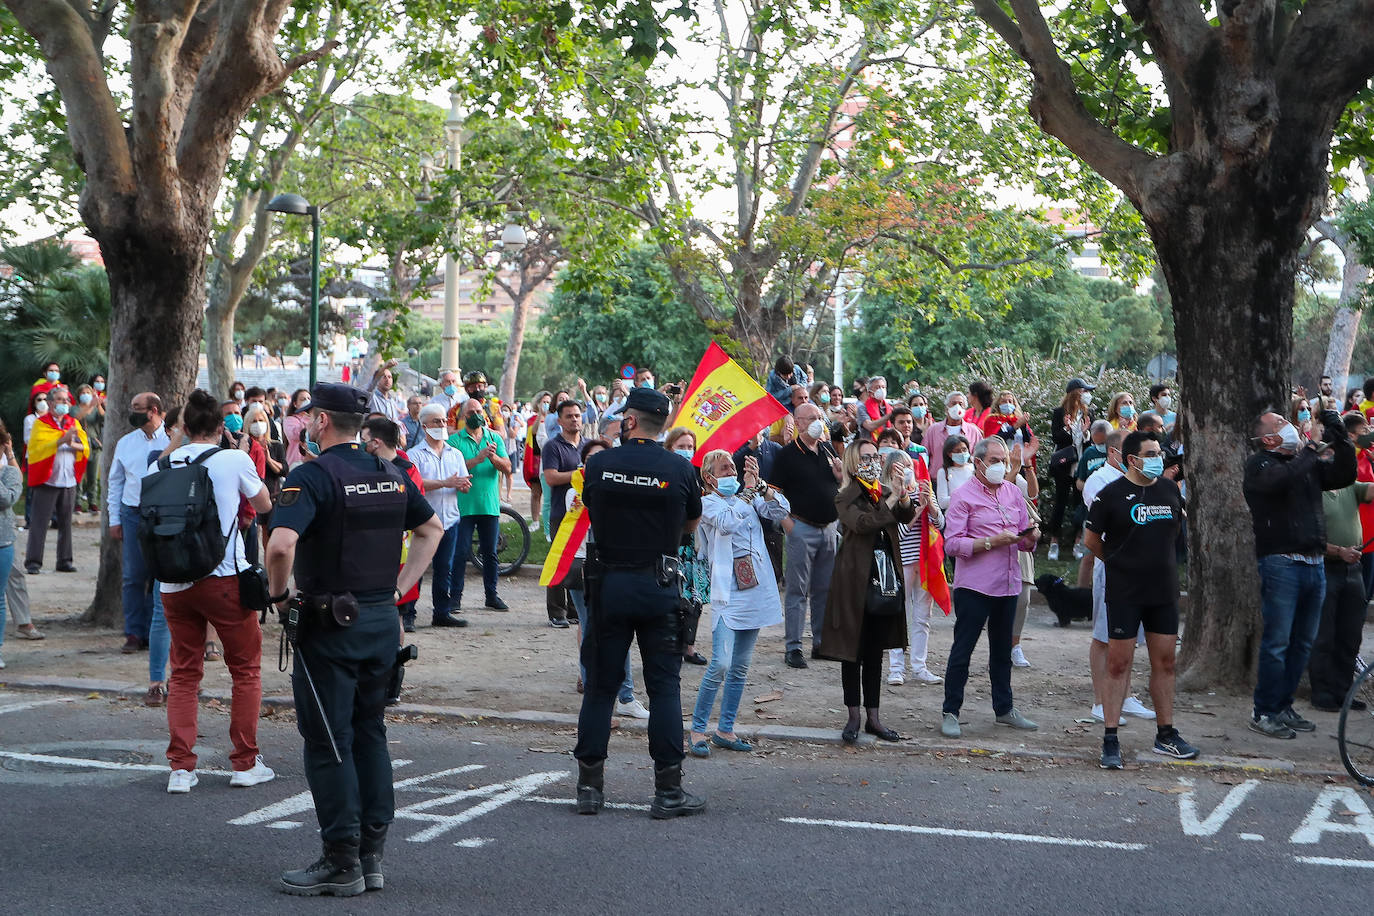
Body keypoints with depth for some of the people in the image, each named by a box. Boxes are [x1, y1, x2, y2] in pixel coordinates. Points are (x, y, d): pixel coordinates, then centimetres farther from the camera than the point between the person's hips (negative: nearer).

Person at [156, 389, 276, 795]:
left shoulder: (164, 465, 5)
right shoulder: (234, 459, -4)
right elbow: (264, 505, 12)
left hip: (173, 580, 3)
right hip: (225, 578, -3)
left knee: (183, 673, 12)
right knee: (246, 669, 11)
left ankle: (180, 767, 6)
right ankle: (245, 763, 13)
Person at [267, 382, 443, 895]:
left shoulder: (313, 476, -14)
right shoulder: (392, 475, 9)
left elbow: (281, 544, -28)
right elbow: (432, 530, 20)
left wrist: (278, 593, -10)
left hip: (330, 622, -7)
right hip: (383, 620, 7)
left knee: (328, 742, 1)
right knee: (370, 733, 14)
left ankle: (341, 863, 5)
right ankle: (372, 854, 18)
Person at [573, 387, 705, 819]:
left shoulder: (599, 464, -4)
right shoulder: (680, 469, -6)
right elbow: (692, 523, 8)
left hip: (609, 584, 1)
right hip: (659, 585, -1)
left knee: (600, 685, 10)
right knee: (664, 686, 4)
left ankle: (589, 785, 13)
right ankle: (668, 790, 4)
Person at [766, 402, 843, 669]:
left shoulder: (828, 450, 13)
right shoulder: (788, 454, -5)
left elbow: (843, 483, 21)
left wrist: (840, 475, -1)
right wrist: (786, 520, -16)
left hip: (829, 526, 6)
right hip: (802, 527, -6)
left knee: (825, 589, 12)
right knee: (798, 590, -3)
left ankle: (822, 642, 21)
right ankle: (793, 647, 0)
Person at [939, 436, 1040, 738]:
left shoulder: (1013, 492, 12)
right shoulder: (963, 496, -5)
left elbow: (1025, 539, 17)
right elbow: (952, 543, -13)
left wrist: (1029, 537, -7)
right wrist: (993, 542, -20)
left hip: (1008, 584, 6)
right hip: (974, 585, -6)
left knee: (1002, 650, 15)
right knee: (962, 650, -2)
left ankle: (1004, 709, 26)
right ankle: (950, 713, 4)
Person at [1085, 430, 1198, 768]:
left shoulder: (1170, 489, 8)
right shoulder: (1112, 494, -7)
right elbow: (1091, 539, 0)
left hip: (1164, 591, 5)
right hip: (1124, 593, -5)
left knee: (1165, 661, 9)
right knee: (1118, 663, -3)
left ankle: (1166, 734, 20)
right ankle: (1110, 740, 0)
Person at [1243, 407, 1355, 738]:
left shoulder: (1308, 462, 17)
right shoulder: (1259, 464, -1)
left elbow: (1345, 475, 6)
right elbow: (1280, 481, -22)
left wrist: (1338, 435, -1)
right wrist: (1311, 451, -14)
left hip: (1313, 564, 7)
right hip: (1281, 564, -7)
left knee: (1302, 644, 11)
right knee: (1277, 642, -6)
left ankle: (1283, 707, 20)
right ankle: (1264, 713, 1)